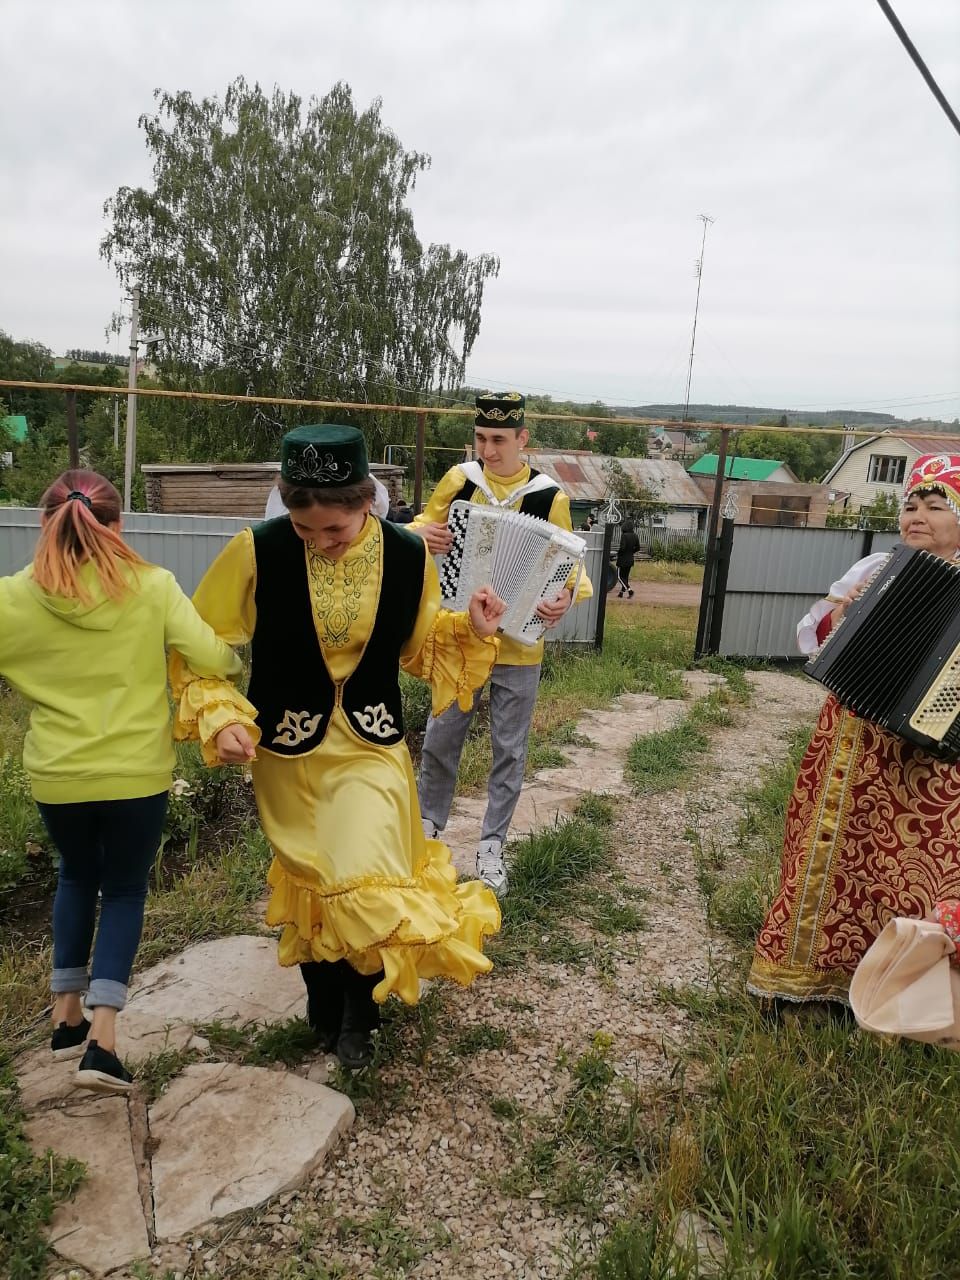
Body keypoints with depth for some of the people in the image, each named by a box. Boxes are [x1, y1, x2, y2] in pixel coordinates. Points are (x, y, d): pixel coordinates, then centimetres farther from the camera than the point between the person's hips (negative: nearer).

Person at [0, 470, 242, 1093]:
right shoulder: (152, 586, -12)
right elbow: (213, 660, -16)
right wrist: (236, 662, 5)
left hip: (57, 776, 2)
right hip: (137, 773, -2)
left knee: (78, 878, 28)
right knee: (125, 889, 16)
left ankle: (68, 1014, 32)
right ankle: (102, 1038, 7)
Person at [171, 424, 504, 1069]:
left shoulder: (409, 556, -11)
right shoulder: (258, 552, -18)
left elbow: (419, 646, 6)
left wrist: (472, 633, -11)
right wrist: (219, 717, -18)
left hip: (371, 748, 0)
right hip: (287, 751, 0)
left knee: (364, 888, -9)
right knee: (308, 886, 15)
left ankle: (358, 1014, 23)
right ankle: (327, 1014, 42)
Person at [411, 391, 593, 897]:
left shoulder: (549, 497, -9)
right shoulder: (459, 480, -3)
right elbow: (421, 526, 8)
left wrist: (565, 597, -26)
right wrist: (422, 536, -17)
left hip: (518, 647, -1)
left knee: (509, 750, 9)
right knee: (440, 739, 12)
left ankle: (492, 844, 26)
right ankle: (430, 822, 35)